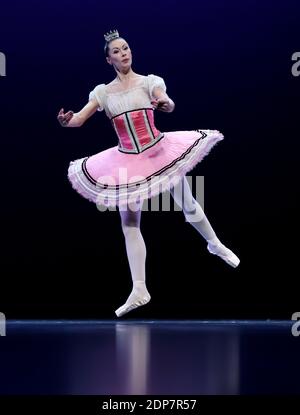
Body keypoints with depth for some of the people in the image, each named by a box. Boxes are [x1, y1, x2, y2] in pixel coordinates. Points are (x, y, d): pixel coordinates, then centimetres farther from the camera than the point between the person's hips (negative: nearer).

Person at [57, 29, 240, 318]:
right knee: (129, 224, -2)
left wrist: (165, 103, -47)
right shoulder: (103, 92, 1)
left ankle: (216, 245, 41)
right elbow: (79, 119, -8)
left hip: (160, 152, -2)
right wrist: (66, 121, -32)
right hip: (126, 161, 2)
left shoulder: (149, 82, -4)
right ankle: (139, 290, 1)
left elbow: (169, 104, -22)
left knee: (188, 206, 11)